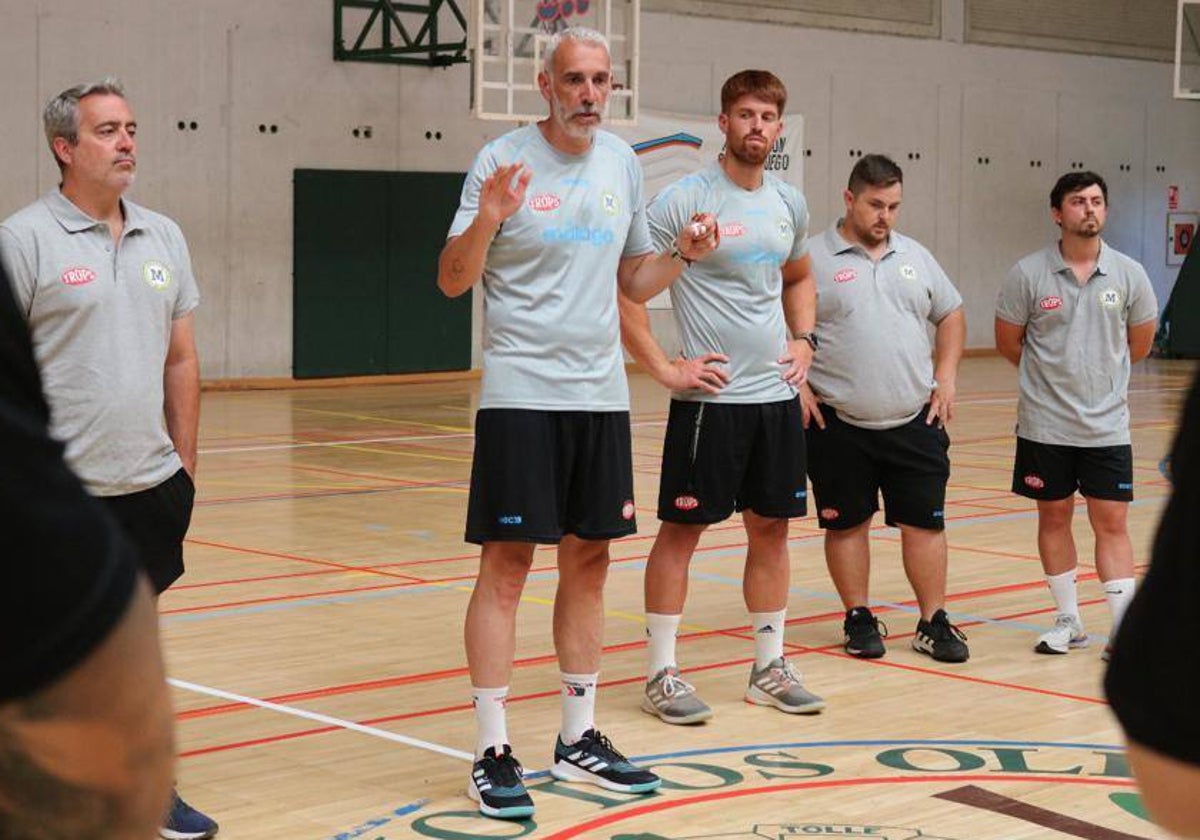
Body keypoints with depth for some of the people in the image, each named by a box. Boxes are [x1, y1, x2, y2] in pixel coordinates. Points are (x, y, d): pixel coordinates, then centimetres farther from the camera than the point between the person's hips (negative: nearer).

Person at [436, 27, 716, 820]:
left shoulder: (623, 162, 10)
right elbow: (453, 281, -8)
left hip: (602, 394, 6)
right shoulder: (504, 160, -6)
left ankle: (579, 738, 21)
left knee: (589, 561, 10)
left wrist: (681, 254, -1)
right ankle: (492, 752, 3)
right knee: (508, 563, -5)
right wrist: (488, 218, -25)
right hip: (521, 393, -5)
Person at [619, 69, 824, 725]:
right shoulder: (684, 200, -11)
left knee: (771, 527, 11)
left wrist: (803, 339, 12)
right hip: (710, 396, -6)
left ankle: (770, 668, 22)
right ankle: (662, 674, 8)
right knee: (682, 528, 0)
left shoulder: (790, 204, 10)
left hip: (777, 395, 6)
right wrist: (662, 368, -15)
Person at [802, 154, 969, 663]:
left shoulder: (915, 257, 11)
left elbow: (951, 316, 21)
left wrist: (946, 378, 10)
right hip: (838, 425, -3)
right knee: (846, 524, 6)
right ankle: (859, 619, 20)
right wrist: (796, 385, -11)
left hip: (915, 421, 3)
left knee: (925, 522, 4)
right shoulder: (813, 258, -4)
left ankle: (933, 623, 14)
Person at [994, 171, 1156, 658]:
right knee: (1054, 517, 9)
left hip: (1107, 425, 0)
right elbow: (1008, 343, 5)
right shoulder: (1028, 274, -6)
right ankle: (1068, 621, 23)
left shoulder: (1129, 275, -1)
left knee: (1111, 523, -1)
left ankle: (1125, 628, 3)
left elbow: (1139, 345, 12)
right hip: (1045, 424, 0)